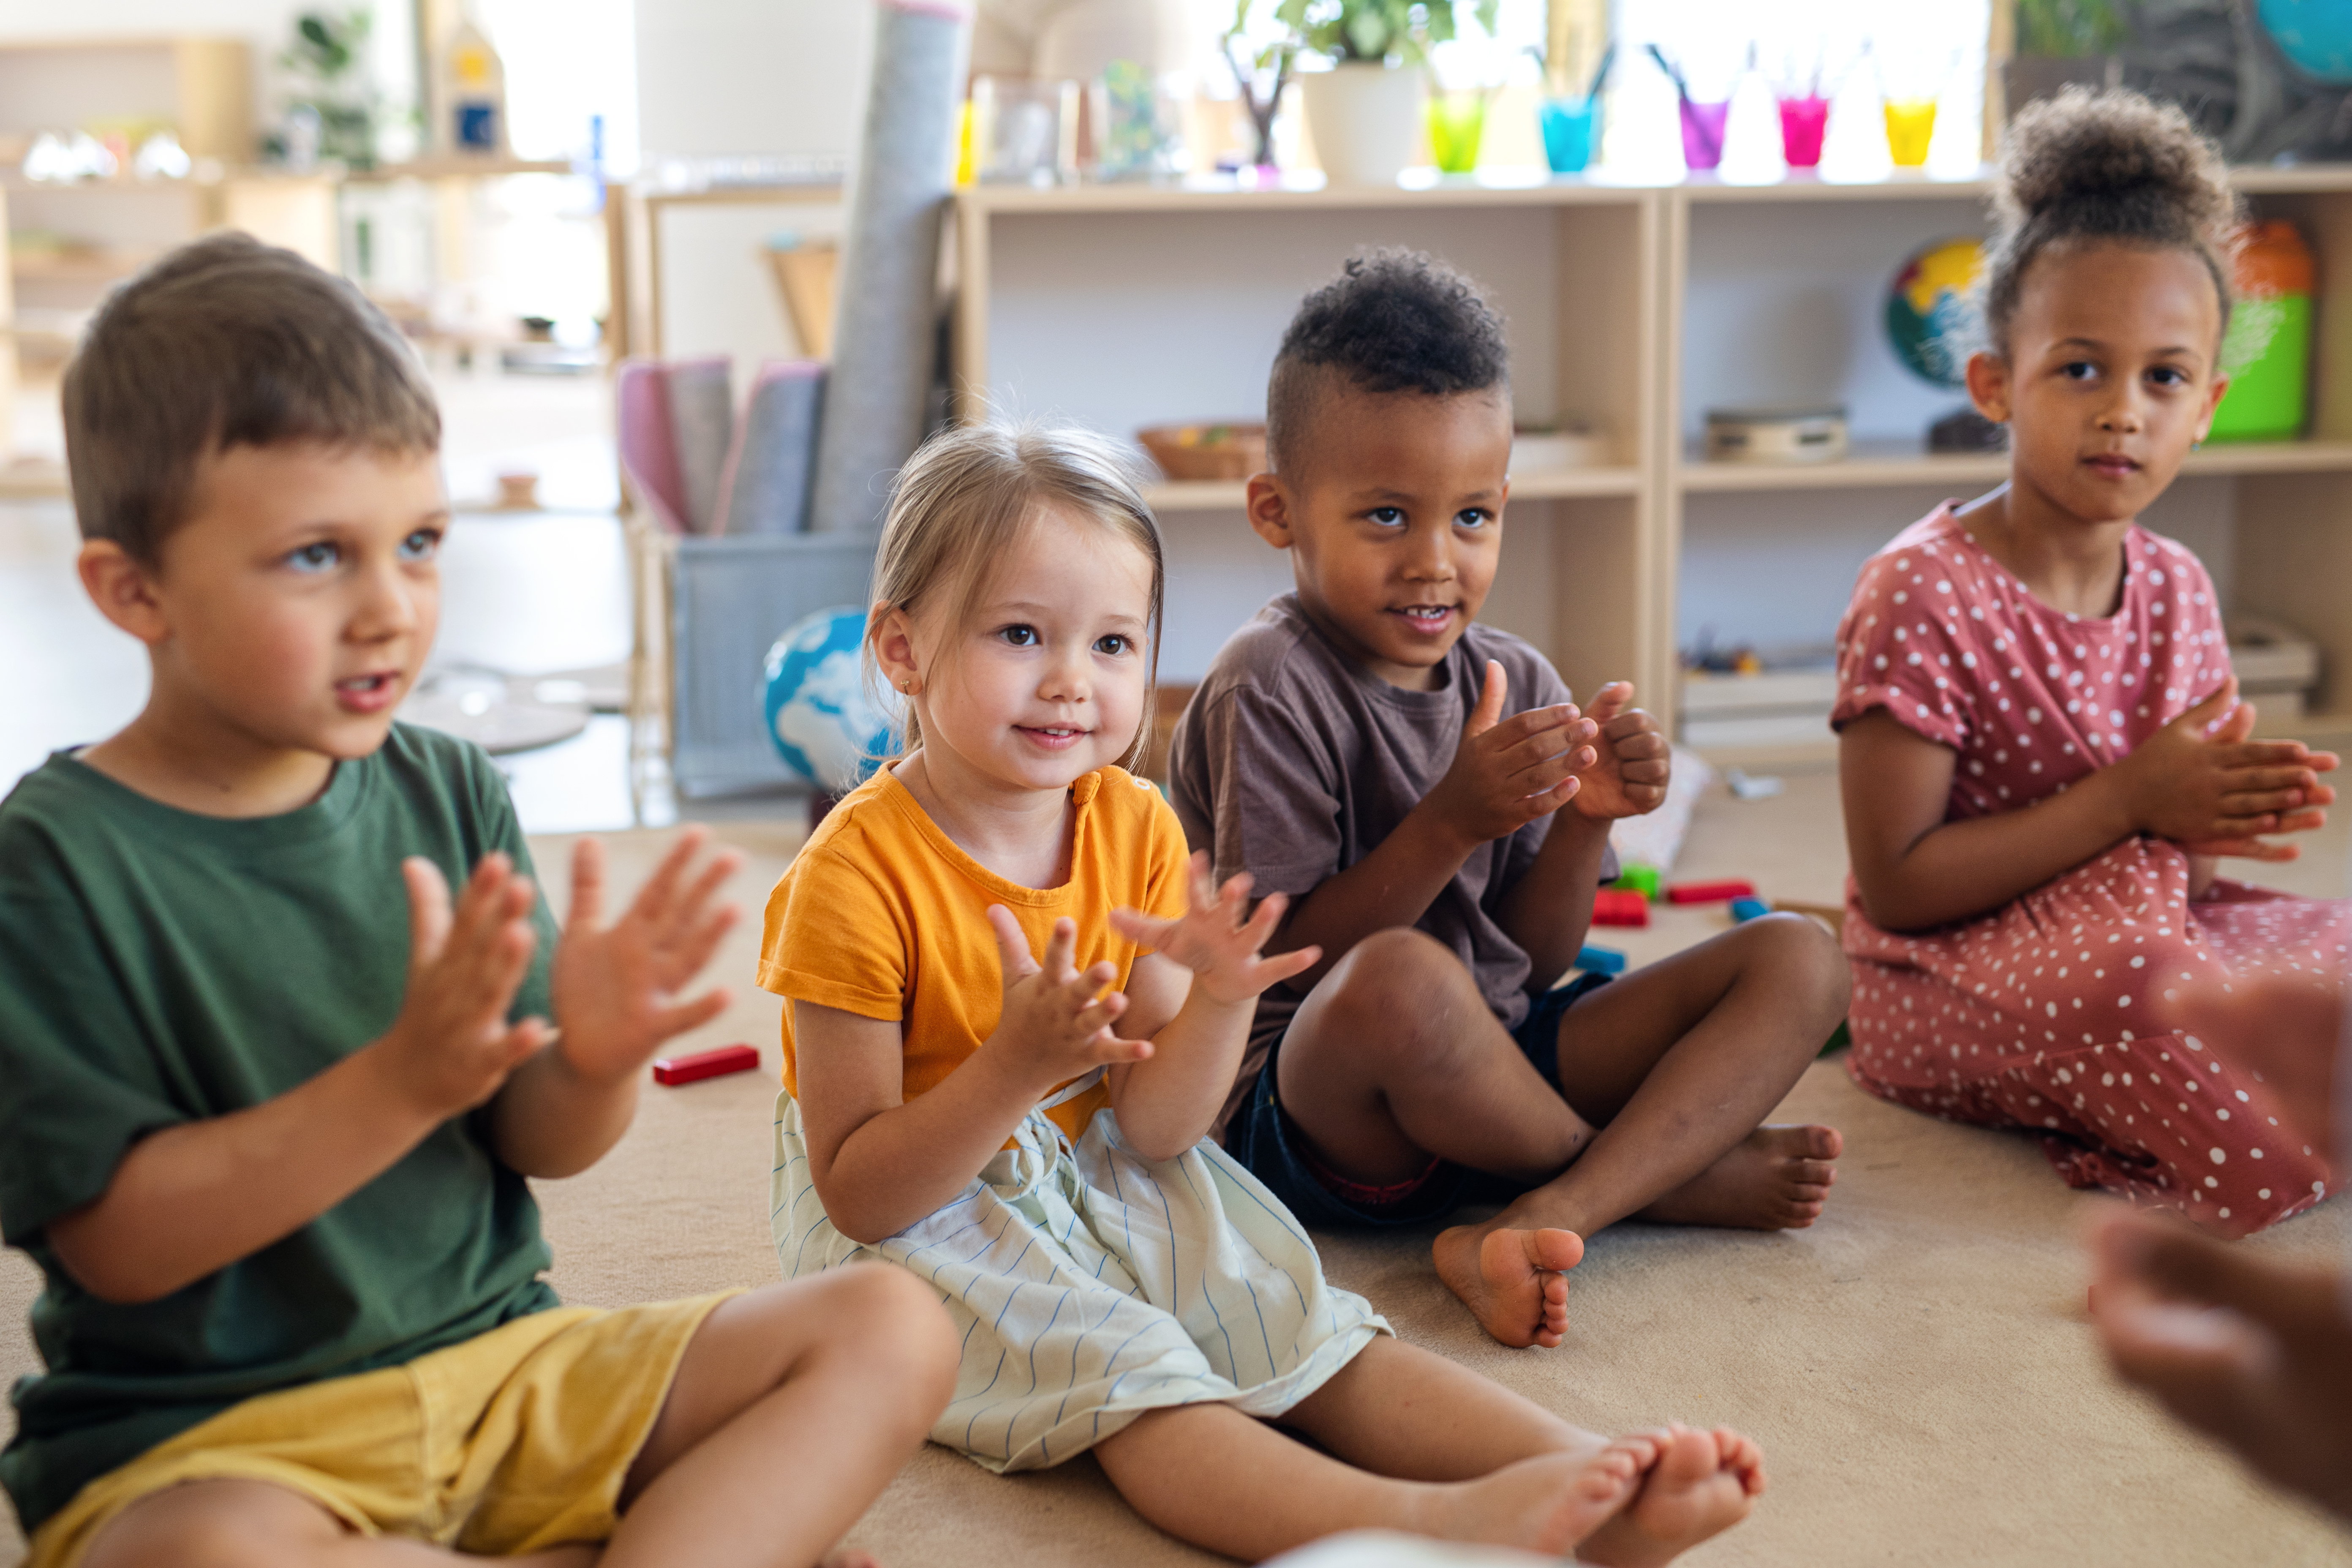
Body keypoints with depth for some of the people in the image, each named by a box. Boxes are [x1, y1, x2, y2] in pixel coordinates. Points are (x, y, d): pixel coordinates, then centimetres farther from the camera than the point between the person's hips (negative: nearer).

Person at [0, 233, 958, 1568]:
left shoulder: (450, 794, 2)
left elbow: (541, 1146, 5)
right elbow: (117, 1242, -17)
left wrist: (597, 1059, -19)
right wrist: (400, 1081, -29)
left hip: (495, 1361, 5)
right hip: (203, 1434, -5)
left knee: (893, 1331, -5)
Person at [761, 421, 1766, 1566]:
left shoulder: (1136, 829, -3)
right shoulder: (858, 873, -21)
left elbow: (1153, 1129, -5)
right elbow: (859, 1194, -21)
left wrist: (1218, 1001, -25)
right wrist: (1016, 1067, -36)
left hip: (1102, 1178, 6)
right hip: (915, 1218, -6)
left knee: (1303, 1330, -13)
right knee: (1121, 1374, -30)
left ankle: (1591, 1474, -28)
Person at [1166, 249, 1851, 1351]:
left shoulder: (1516, 683, 7)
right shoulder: (1268, 688, -13)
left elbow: (1534, 965, 7)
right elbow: (1284, 962, -17)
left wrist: (1584, 823, -11)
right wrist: (1451, 822, -25)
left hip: (1494, 1073, 7)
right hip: (1310, 1109, -7)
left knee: (1799, 959, -3)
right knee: (1402, 982, -41)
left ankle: (1537, 1223, -26)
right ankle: (1671, 1169, -9)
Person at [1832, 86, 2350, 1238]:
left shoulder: (2176, 589, 4)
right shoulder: (1921, 593, -18)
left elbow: (2172, 839, 13)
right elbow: (1896, 885, -20)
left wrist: (2230, 812, -13)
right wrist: (2129, 803, -23)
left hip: (2140, 926, 7)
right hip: (1943, 979, -7)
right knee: (2126, 982, -36)